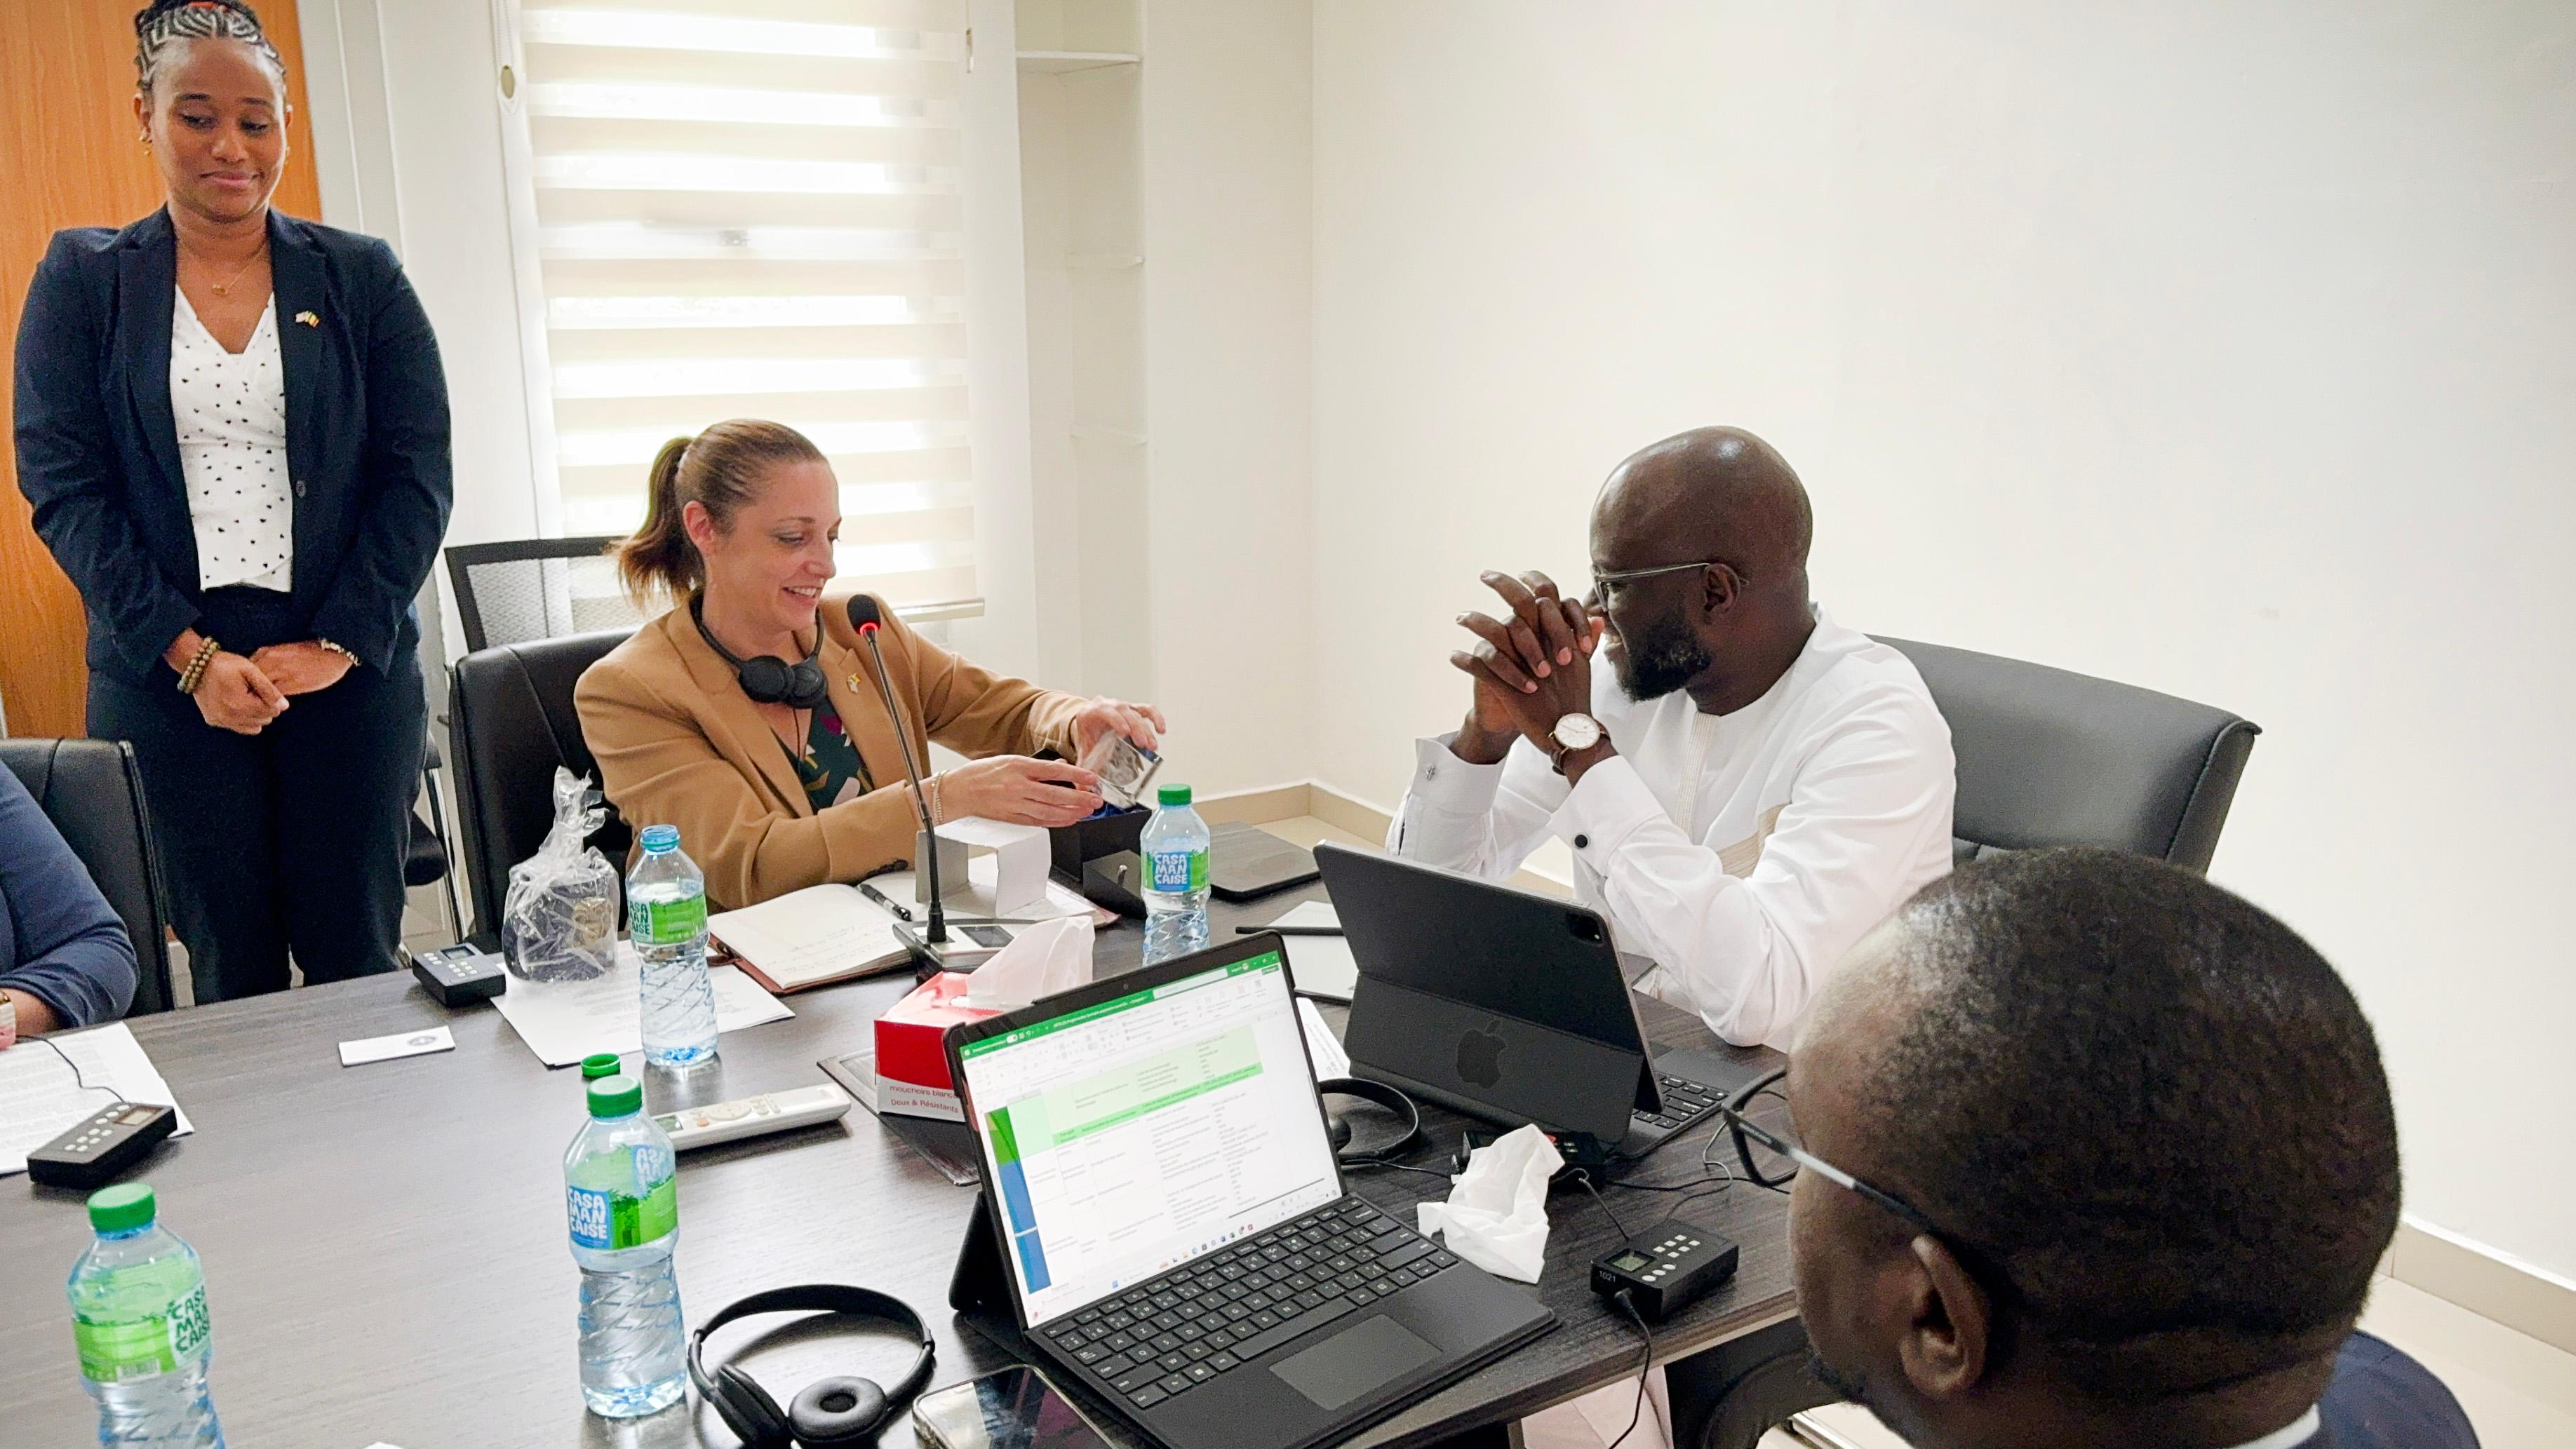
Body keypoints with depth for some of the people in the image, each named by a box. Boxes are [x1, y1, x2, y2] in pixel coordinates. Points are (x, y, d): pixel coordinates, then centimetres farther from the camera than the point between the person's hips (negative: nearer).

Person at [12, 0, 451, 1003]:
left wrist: (342, 644, -9)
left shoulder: (362, 279, 7)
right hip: (168, 683, 0)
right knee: (233, 972, 6)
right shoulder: (81, 280, 7)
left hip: (351, 675, 0)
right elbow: (63, 487, 0)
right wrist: (188, 654, -11)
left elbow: (417, 473, 1)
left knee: (358, 961, 4)